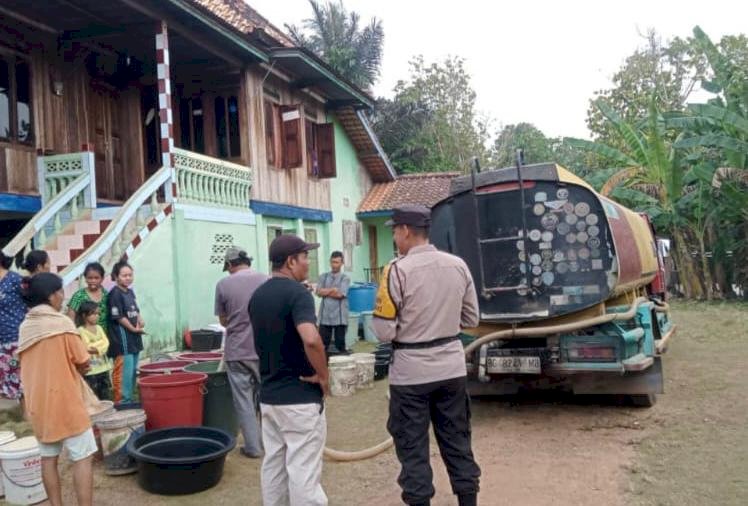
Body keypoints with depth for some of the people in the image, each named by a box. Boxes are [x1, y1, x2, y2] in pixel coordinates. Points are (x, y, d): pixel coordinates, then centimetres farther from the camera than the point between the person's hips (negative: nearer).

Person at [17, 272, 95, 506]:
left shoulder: (25, 327, 5)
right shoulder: (62, 323, -15)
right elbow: (83, 364, -10)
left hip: (37, 404, 7)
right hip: (65, 402, -7)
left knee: (48, 459, 13)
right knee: (82, 458, 0)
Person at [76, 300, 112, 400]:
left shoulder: (98, 328, 11)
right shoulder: (81, 330, -8)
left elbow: (106, 343, -1)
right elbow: (88, 347, -17)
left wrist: (97, 348, -15)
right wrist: (100, 343, -8)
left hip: (103, 367, 6)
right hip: (90, 369, -6)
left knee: (106, 396, 13)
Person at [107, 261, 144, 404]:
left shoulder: (130, 292, 13)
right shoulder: (115, 293, -12)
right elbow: (118, 316, -15)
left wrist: (140, 321, 2)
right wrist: (133, 328, -10)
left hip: (133, 338, 9)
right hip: (122, 339, -9)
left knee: (133, 370, 14)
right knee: (124, 372, -8)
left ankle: (129, 399, 23)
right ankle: (122, 402, -3)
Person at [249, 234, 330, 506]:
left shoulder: (257, 295, 9)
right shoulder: (297, 292, -17)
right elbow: (311, 340, -32)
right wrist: (323, 375, -18)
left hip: (268, 394, 8)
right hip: (300, 396, -8)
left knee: (273, 464, 17)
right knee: (303, 469, 0)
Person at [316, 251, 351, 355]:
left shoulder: (345, 278, 2)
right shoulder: (323, 276, 12)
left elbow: (340, 294, -11)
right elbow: (318, 292, -1)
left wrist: (325, 292, -1)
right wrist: (332, 290, -8)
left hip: (339, 316, -2)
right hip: (325, 316, 2)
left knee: (340, 344, 4)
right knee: (322, 344, 3)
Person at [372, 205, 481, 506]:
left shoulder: (398, 270, -15)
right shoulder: (458, 265, 1)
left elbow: (384, 332, -14)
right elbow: (471, 318, 10)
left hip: (411, 371, -5)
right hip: (451, 367, 5)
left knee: (413, 447, 8)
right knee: (457, 440, 17)